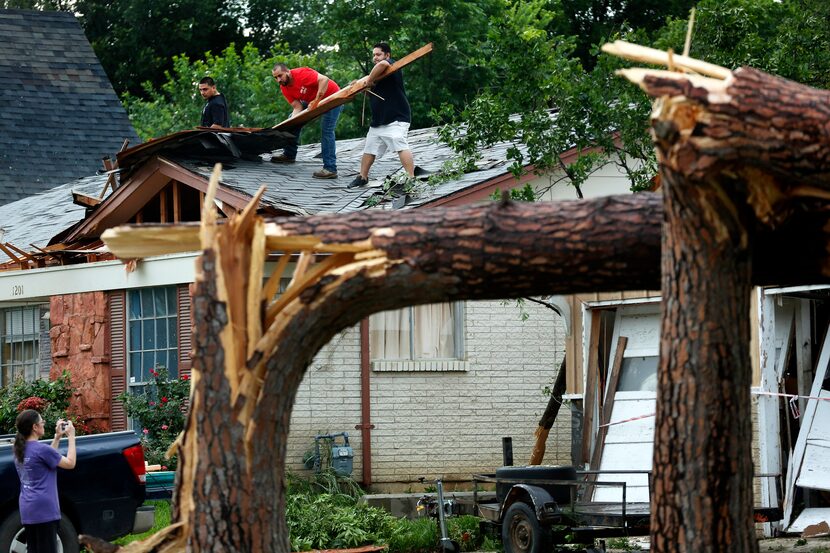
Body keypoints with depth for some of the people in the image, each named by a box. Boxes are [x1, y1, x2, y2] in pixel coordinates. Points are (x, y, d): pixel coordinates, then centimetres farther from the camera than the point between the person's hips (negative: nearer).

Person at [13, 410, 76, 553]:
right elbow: (70, 463, -7)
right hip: (44, 509, -8)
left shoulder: (20, 450, 11)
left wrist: (57, 438, 21)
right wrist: (71, 436, 2)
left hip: (27, 509, 8)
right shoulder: (40, 449, -15)